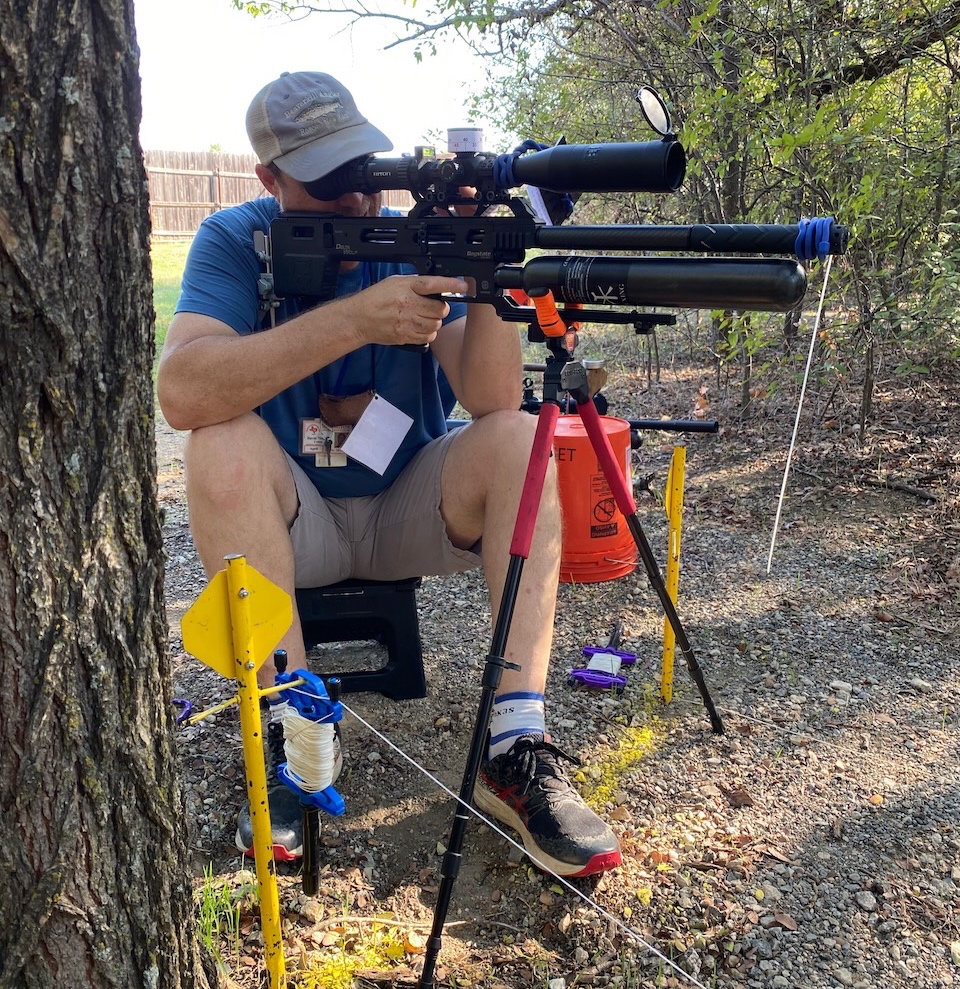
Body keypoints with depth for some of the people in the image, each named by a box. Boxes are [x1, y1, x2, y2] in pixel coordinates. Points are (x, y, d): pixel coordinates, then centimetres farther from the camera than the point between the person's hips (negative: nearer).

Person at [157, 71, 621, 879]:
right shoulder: (236, 242, -10)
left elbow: (493, 402, -19)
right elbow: (180, 392, -31)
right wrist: (354, 318, -36)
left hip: (410, 508, 2)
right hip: (293, 519, -1)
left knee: (521, 439, -23)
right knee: (223, 443, -29)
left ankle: (517, 751, -26)